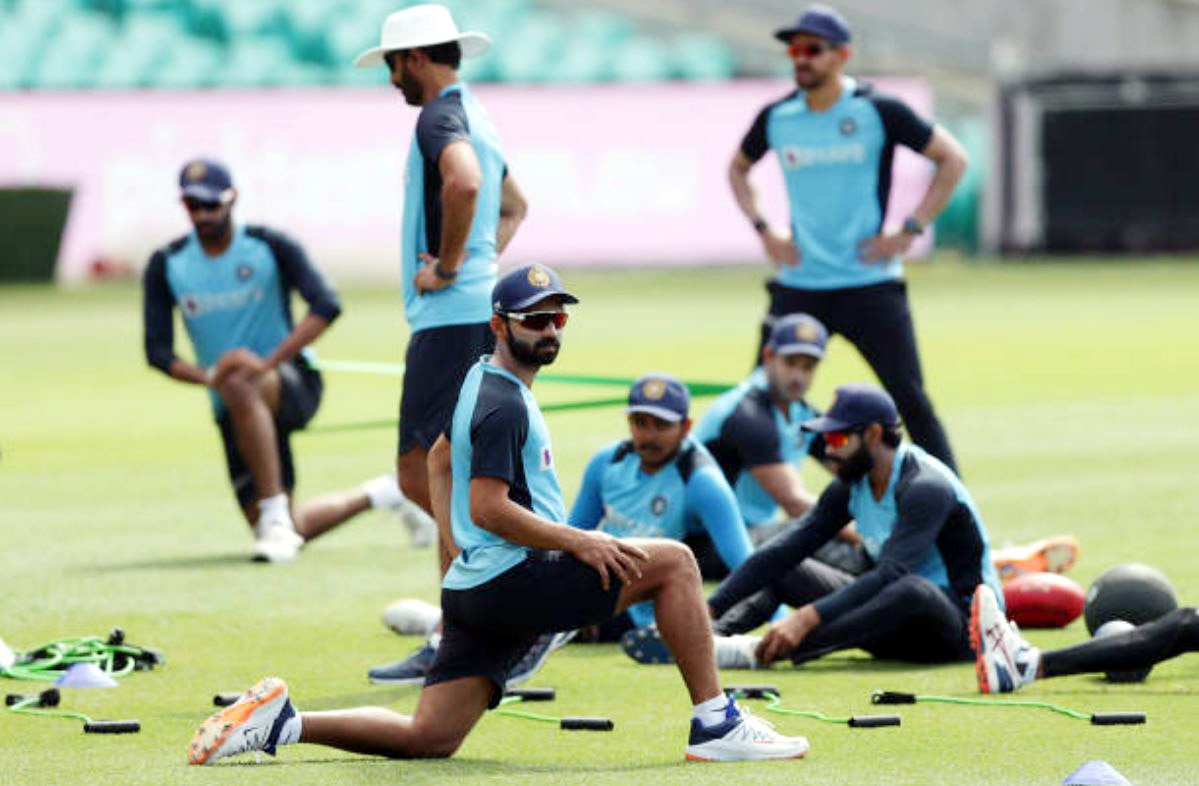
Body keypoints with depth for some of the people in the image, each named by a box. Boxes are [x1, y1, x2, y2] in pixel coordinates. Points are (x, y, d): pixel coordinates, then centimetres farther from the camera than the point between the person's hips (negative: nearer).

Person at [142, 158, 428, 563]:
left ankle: (277, 517, -36)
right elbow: (157, 351, -3)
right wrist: (207, 376, -23)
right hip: (233, 409, 5)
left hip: (293, 381, -5)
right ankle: (380, 494, 29)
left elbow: (326, 305, -18)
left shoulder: (268, 246, -7)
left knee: (241, 387, -42)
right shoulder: (166, 266, 1)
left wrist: (268, 363, -30)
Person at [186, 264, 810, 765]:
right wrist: (579, 542, -20)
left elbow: (439, 459, 32)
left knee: (427, 739, 7)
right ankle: (716, 726, -9)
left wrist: (456, 548, 26)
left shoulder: (483, 380, 18)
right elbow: (488, 508, -21)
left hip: (474, 585, 10)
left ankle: (284, 723, -1)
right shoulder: (503, 403, -13)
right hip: (512, 581, -10)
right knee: (672, 560, -7)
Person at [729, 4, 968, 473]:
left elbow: (952, 159, 0)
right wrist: (763, 231, 10)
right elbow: (738, 168, 25)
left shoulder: (878, 112, -6)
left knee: (910, 399, -6)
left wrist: (910, 231, -7)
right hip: (798, 287, 3)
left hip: (869, 282, -3)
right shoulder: (777, 118, 5)